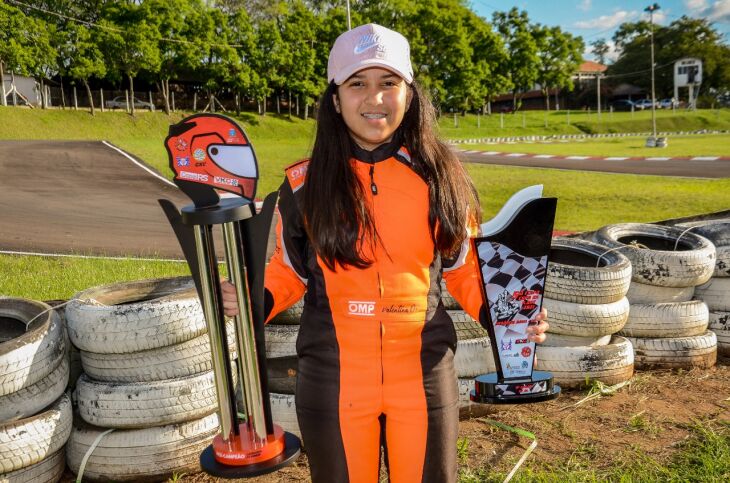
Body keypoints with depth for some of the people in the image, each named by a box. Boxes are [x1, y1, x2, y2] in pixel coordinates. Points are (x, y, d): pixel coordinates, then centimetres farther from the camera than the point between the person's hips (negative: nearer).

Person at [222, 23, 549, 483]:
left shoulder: (440, 176, -4)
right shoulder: (305, 184, -5)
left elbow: (464, 267, 7)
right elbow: (290, 269, 7)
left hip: (423, 376, 1)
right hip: (333, 381, 0)